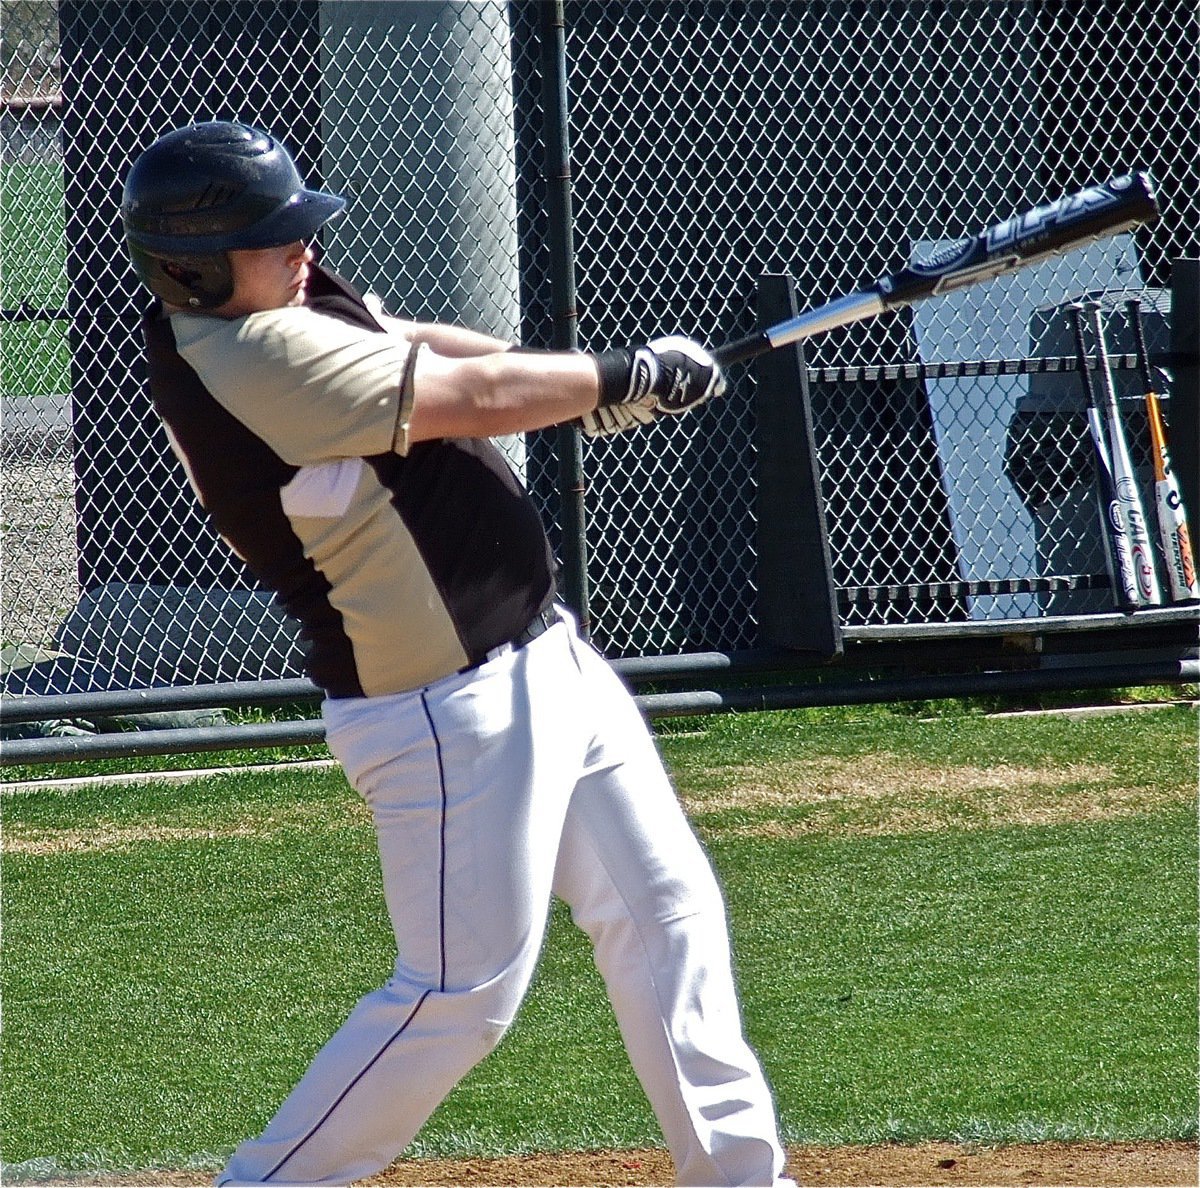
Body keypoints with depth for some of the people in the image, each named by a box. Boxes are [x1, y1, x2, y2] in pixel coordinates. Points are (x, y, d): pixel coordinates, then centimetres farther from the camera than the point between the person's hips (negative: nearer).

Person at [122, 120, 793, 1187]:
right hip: (450, 713, -10)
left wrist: (584, 383, 1)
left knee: (665, 909, 13)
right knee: (463, 989, -6)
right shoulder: (255, 358, -24)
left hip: (540, 659, 10)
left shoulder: (254, 310, 5)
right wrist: (630, 377, -6)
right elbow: (474, 400, -20)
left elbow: (413, 347, 16)